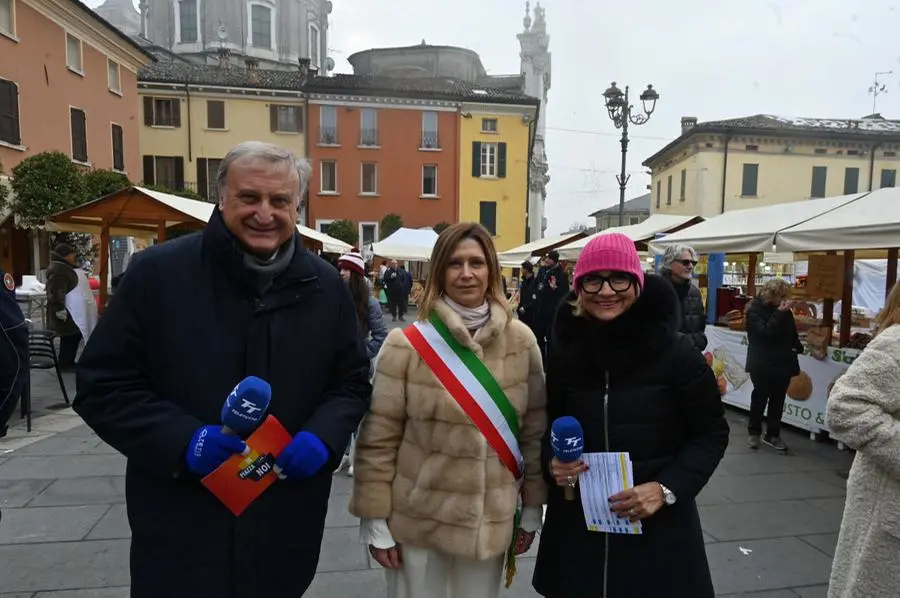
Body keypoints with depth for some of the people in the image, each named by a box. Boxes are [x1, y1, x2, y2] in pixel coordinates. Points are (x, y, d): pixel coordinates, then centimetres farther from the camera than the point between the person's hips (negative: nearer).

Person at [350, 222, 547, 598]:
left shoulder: (521, 340, -6)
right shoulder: (406, 344, -14)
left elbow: (535, 430, 2)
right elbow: (378, 438, -9)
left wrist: (532, 508, 6)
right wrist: (375, 522, -7)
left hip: (493, 520, 3)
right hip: (419, 520, -2)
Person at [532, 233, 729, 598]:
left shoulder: (676, 352, -11)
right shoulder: (564, 350, -2)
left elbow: (711, 434, -3)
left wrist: (667, 489, -15)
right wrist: (552, 462, -10)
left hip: (658, 524, -2)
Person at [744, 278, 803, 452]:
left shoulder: (783, 311, 7)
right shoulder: (755, 310, -9)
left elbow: (792, 332, 15)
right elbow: (764, 331, -21)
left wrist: (798, 346, -2)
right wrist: (779, 314, -21)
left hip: (782, 362, 5)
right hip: (762, 364, -5)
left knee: (778, 400, 8)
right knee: (760, 398, 4)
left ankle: (772, 435, 18)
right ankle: (754, 432, 19)